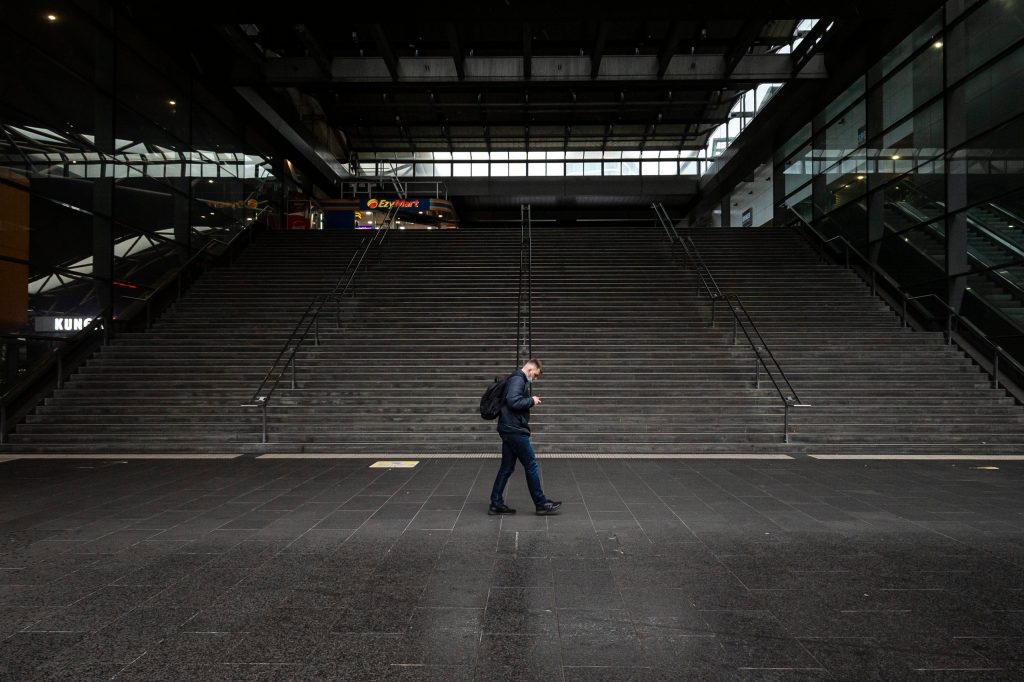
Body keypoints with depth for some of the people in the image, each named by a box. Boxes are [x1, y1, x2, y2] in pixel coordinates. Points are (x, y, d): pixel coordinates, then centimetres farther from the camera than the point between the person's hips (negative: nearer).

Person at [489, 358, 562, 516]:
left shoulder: (518, 380, 19)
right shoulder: (518, 379, -13)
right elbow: (513, 402, -25)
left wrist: (530, 402, 10)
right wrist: (531, 401, -13)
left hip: (510, 431, 10)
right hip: (515, 431, -10)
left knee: (507, 468, 11)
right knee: (532, 466, -1)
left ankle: (496, 504, 14)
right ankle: (541, 504, 8)